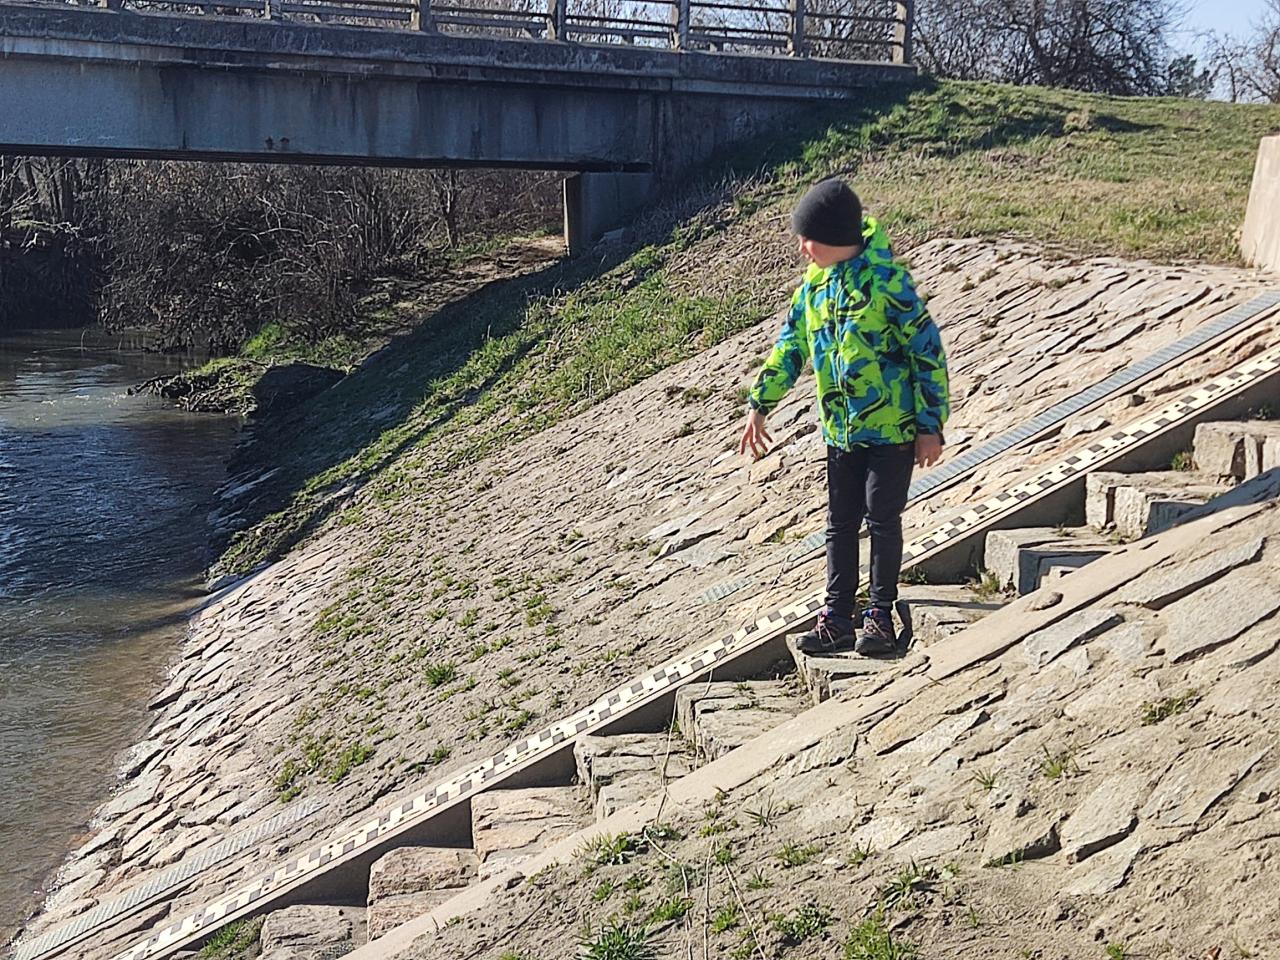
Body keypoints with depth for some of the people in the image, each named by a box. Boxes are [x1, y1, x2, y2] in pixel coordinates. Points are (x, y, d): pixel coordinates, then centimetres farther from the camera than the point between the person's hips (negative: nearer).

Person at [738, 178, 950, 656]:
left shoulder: (887, 280, -17)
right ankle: (837, 617, 19)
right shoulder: (814, 284, 4)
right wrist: (759, 406, 10)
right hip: (841, 432, 6)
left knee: (882, 519, 2)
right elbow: (790, 347, 14)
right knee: (840, 523, 10)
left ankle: (881, 614, 16)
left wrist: (931, 425, -14)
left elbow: (928, 352, -14)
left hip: (893, 427, -6)